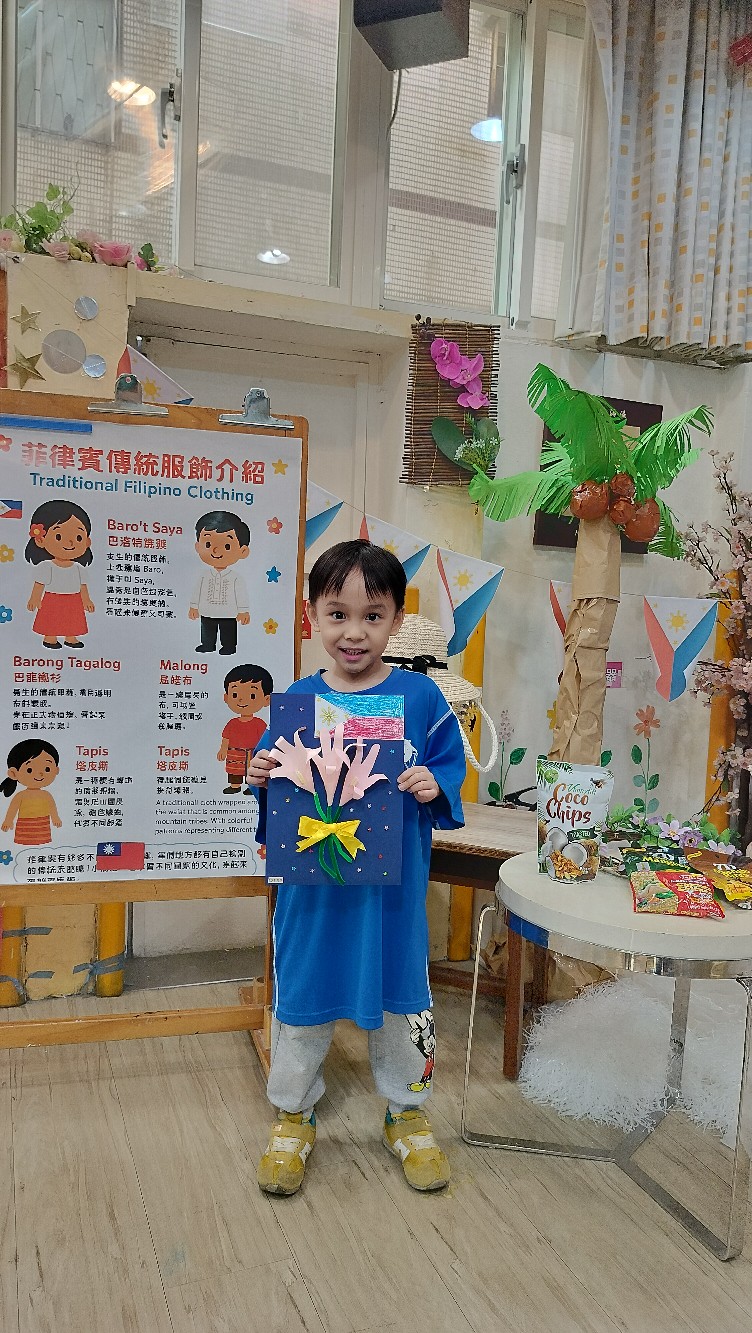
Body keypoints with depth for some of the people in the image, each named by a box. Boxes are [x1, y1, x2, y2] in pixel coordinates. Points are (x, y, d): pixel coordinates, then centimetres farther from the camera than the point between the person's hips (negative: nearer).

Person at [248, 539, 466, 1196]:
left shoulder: (420, 697, -8)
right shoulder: (298, 700, -4)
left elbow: (451, 768, -2)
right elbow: (278, 788, 4)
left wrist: (433, 787, -22)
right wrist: (262, 778, -16)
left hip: (393, 883, -1)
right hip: (311, 880, 1)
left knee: (400, 994, 16)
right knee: (301, 994, 15)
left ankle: (407, 1115, 41)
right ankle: (294, 1116, 40)